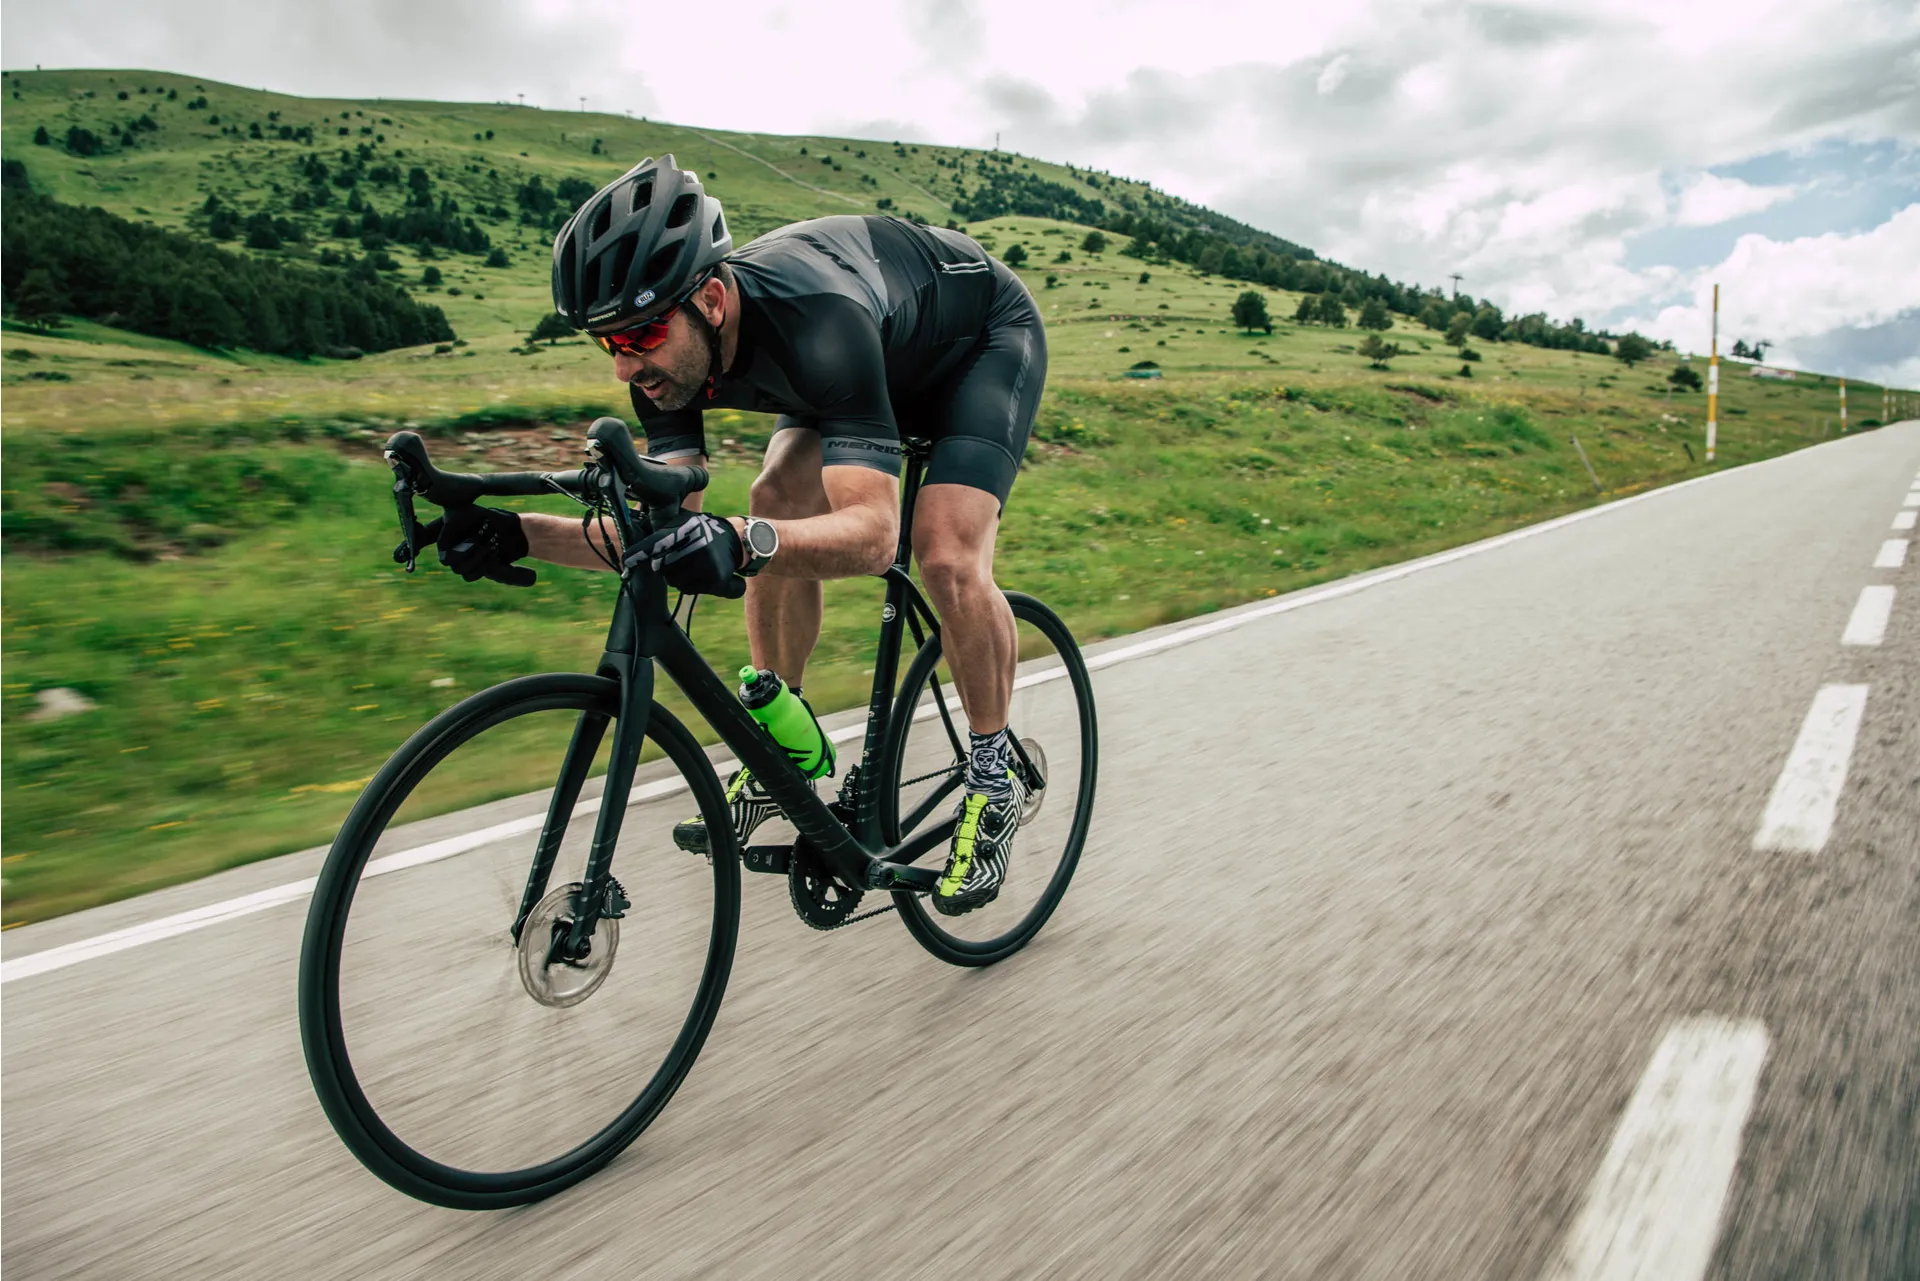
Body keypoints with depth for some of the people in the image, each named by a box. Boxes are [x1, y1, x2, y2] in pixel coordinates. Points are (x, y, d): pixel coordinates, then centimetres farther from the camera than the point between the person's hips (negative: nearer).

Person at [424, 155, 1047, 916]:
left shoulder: (816, 326, -44)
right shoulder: (673, 345, -22)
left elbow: (871, 533, -49)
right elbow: (663, 532, -19)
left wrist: (742, 543, -66)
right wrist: (516, 534, -32)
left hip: (986, 338, -6)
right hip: (888, 357, 7)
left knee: (948, 556, -25)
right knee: (778, 507, -14)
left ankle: (994, 778, -2)